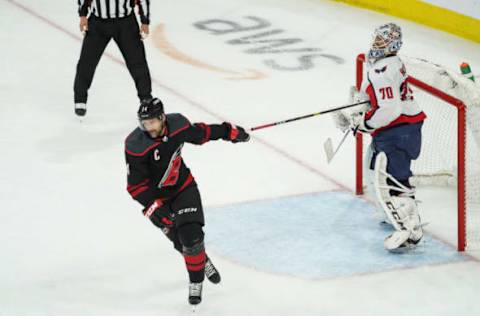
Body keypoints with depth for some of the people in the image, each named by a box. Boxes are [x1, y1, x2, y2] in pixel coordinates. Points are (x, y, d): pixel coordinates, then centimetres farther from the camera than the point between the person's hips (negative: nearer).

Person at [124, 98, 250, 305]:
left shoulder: (178, 124, -17)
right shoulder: (136, 146, -28)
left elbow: (198, 133, 7)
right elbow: (136, 185, -23)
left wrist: (228, 132, 15)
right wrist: (154, 207, -30)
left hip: (183, 186, 2)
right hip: (155, 196, -2)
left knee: (191, 235, -14)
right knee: (180, 241, 6)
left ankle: (196, 282, 5)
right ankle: (203, 262, 39)